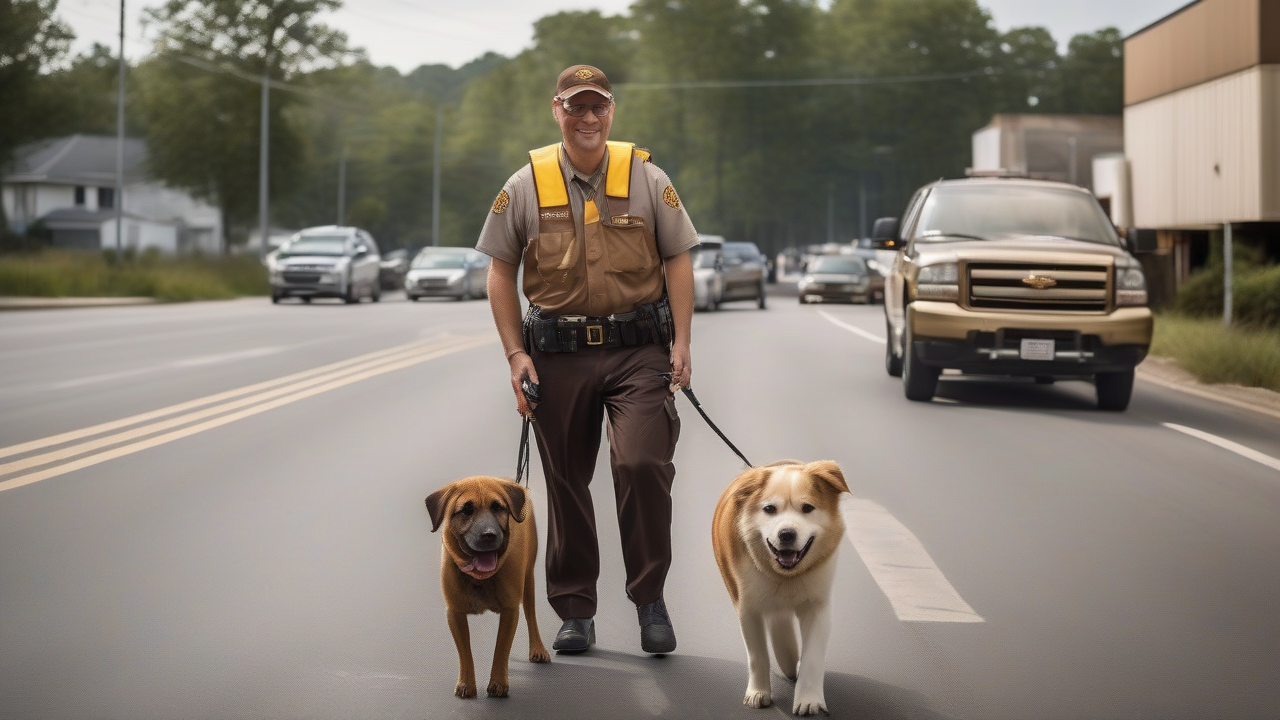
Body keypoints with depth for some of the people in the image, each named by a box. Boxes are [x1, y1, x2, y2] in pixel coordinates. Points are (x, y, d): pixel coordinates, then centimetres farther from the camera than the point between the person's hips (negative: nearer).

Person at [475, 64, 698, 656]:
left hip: (638, 348, -1)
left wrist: (680, 343, -3)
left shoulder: (647, 179, 5)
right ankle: (575, 611, 20)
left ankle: (650, 598, 1)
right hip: (558, 356, 1)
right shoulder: (526, 186, 5)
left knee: (643, 465, -16)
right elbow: (501, 273, 8)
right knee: (566, 483, 7)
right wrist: (516, 354, -1)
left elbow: (678, 262, 7)